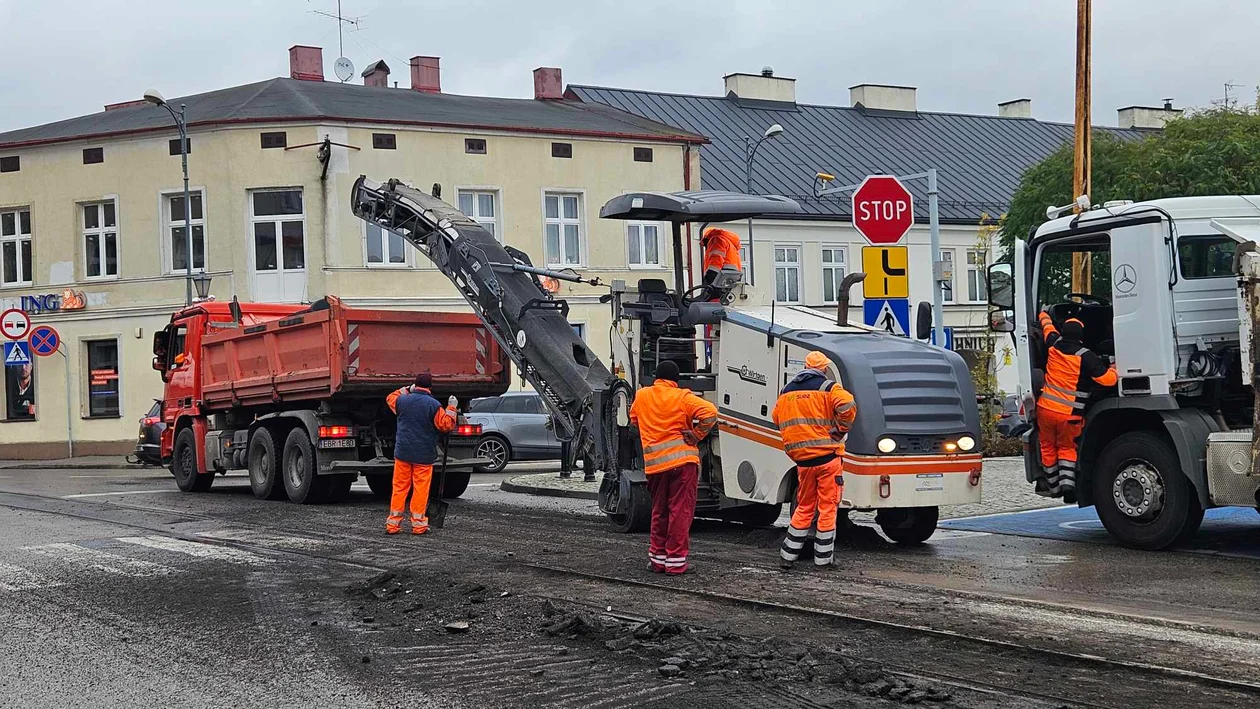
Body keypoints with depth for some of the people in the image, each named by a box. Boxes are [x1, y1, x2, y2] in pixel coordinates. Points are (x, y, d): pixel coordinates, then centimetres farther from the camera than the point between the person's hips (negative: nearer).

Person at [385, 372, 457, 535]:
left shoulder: (403, 400, 1)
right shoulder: (433, 405, -11)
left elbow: (390, 398, 24)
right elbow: (446, 425, -7)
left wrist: (407, 390, 29)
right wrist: (451, 408, 2)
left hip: (403, 453, 3)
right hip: (424, 454, -3)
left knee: (400, 487, 9)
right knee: (420, 489, 3)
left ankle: (393, 523, 10)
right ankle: (418, 524, 5)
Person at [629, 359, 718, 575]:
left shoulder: (641, 396, 10)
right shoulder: (682, 398, -4)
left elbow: (634, 420, 27)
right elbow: (709, 412, -15)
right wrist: (695, 435, -5)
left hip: (654, 464, 4)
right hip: (682, 460, -4)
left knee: (659, 511, 16)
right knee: (680, 511, 0)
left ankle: (657, 558, 19)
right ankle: (676, 561, -1)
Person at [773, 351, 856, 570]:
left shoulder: (786, 392, 12)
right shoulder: (828, 388, -5)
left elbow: (777, 420, 19)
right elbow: (847, 406, -22)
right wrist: (840, 430, -7)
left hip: (803, 461, 5)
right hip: (828, 458, -5)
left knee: (804, 508, 16)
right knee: (828, 508, 4)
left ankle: (787, 555, 15)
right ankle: (822, 559, 5)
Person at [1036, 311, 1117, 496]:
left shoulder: (1054, 345, -1)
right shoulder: (1086, 357, -14)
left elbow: (1048, 328, 24)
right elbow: (1108, 379, -16)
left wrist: (1044, 315, 46)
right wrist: (1113, 368, 7)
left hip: (1045, 408, 3)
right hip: (1069, 414, -3)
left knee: (1048, 447, 19)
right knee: (1067, 448, 17)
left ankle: (1053, 486, 26)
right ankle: (1067, 481, -1)